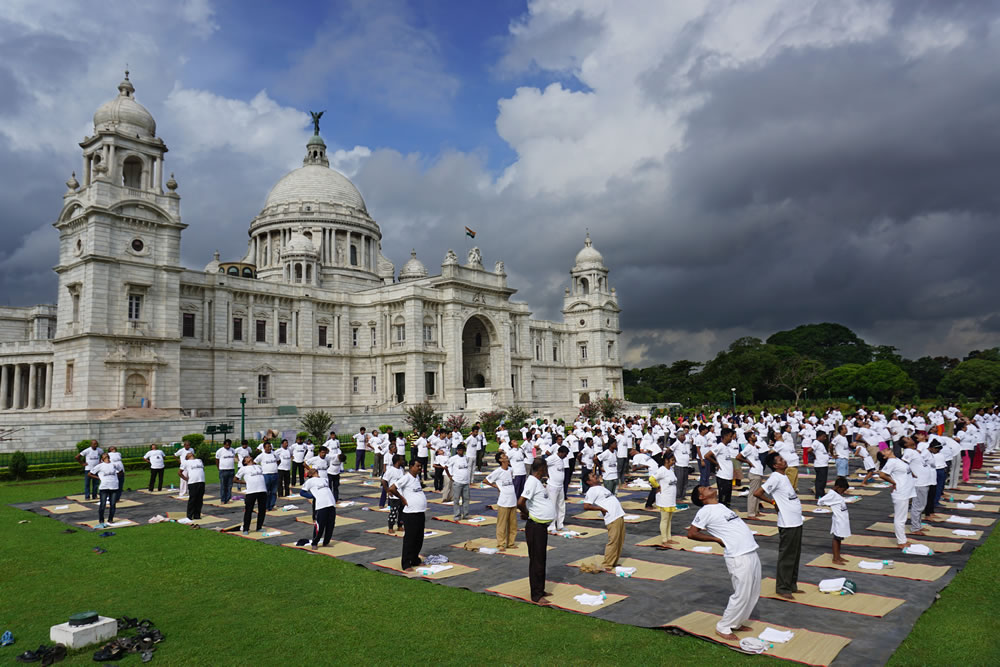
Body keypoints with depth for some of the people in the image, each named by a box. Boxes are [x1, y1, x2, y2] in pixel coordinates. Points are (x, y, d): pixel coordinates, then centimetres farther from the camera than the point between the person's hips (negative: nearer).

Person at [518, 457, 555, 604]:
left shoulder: (537, 482, 12)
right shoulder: (532, 481, -19)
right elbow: (520, 502, -27)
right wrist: (526, 513, -11)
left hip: (542, 526, 10)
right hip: (535, 527, -10)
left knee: (541, 560, 18)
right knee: (536, 561, -2)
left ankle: (540, 590, 30)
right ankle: (536, 596, 6)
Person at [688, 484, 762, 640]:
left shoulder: (721, 507, 17)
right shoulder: (706, 511, -8)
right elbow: (691, 534, -10)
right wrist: (716, 539, -8)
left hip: (751, 553, 8)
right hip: (738, 557, -8)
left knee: (753, 593, 13)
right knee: (741, 595, -5)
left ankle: (737, 623, 28)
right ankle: (723, 627, 11)